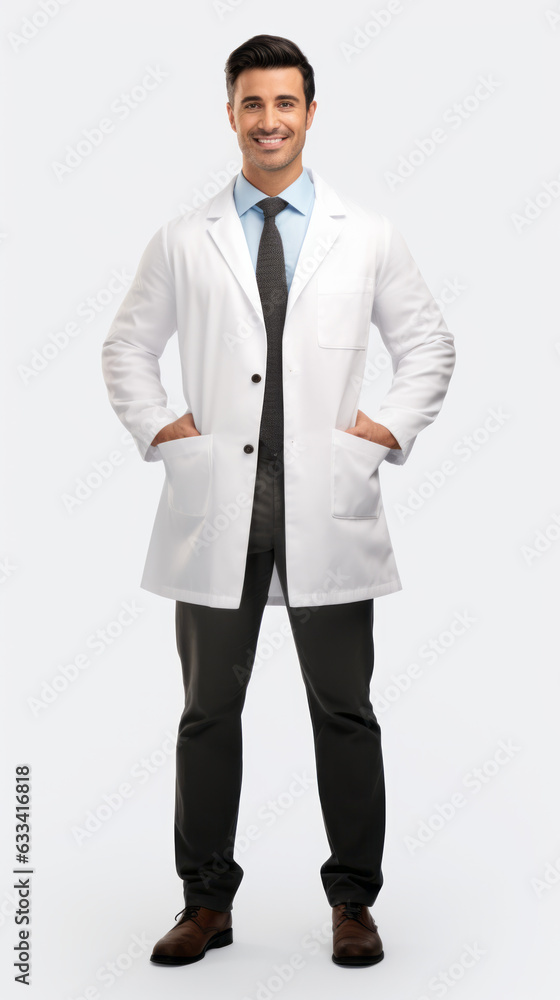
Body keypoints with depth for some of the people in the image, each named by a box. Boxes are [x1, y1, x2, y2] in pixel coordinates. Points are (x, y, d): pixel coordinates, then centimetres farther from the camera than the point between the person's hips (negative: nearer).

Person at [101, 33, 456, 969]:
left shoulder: (368, 235, 8)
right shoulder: (182, 240, 8)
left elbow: (430, 345, 13)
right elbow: (126, 346, 15)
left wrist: (390, 428, 0)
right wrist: (155, 428, 2)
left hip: (327, 505, 0)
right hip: (216, 505, 1)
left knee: (344, 711, 5)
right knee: (210, 709, 7)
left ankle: (353, 901, 20)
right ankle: (207, 901, 21)